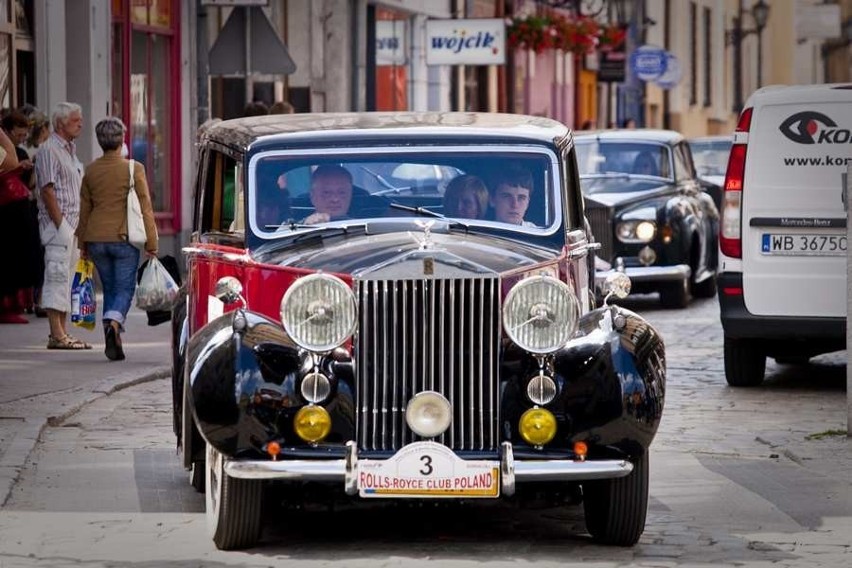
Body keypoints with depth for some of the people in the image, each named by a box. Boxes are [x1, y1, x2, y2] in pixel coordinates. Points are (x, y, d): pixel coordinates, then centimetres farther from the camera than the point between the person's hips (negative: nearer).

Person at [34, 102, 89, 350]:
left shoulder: (70, 150, 19)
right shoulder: (49, 150, -10)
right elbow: (47, 191, -16)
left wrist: (78, 227, 17)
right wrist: (60, 224, -19)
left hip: (72, 223, 10)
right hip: (58, 221, -10)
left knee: (66, 278, 10)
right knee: (57, 276, -10)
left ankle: (62, 333, 13)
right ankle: (56, 335, -12)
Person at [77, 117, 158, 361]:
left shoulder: (91, 171, 4)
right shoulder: (133, 169, -8)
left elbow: (84, 210, 11)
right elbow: (145, 208, -7)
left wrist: (83, 243, 20)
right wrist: (151, 243, -2)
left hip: (96, 239, 4)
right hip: (124, 239, -4)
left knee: (109, 288, 14)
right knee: (125, 288, 3)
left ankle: (113, 342, 12)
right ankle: (114, 322, -25)